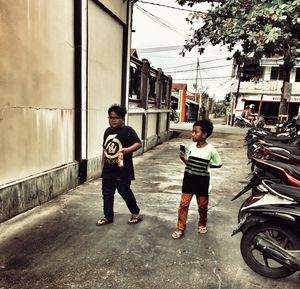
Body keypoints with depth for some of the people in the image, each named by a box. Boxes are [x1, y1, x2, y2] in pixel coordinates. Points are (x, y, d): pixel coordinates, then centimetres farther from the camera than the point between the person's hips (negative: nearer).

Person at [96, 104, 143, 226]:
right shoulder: (108, 131, 10)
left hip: (122, 171, -6)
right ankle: (108, 217, 30)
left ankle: (136, 213, 28)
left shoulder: (127, 130, -10)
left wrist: (126, 150, -31)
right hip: (108, 170, 6)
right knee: (107, 194, 13)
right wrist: (103, 166, 17)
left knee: (125, 193, 6)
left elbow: (138, 143, -16)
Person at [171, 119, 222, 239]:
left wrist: (206, 165, -9)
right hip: (189, 179, 2)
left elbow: (219, 164, -2)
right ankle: (180, 229, 15)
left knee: (202, 205, 15)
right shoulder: (191, 147, -3)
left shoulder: (210, 149, -14)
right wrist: (182, 158, -15)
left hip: (202, 180, -2)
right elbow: (188, 163, 3)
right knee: (183, 204, 3)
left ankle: (202, 224, 41)